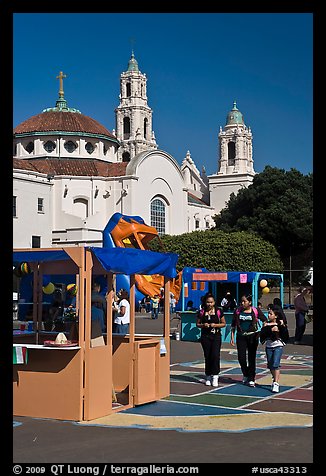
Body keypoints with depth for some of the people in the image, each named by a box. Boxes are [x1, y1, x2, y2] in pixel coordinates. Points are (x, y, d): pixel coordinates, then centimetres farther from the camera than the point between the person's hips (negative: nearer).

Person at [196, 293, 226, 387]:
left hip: (216, 336, -1)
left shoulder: (218, 311, 1)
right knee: (207, 356, 6)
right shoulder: (202, 312, 4)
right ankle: (208, 376, 18)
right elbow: (198, 324, 11)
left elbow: (224, 323, 6)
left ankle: (215, 376, -7)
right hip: (205, 336, 1)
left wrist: (216, 325, -12)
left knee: (215, 355, -14)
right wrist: (203, 325, -10)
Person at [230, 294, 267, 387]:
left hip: (252, 336, -1)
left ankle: (251, 379, 12)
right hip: (241, 337, 2)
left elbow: (265, 321, 3)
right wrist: (232, 337, 5)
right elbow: (233, 325, 8)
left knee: (252, 358, 2)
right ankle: (245, 375, 22)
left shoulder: (256, 311, -3)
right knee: (241, 357, -4)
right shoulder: (237, 311, 3)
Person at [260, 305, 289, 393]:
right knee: (270, 365, 11)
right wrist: (270, 330, -19)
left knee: (276, 364, -15)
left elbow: (286, 335, -9)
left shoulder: (280, 324, -3)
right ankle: (275, 379, 34)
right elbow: (262, 335, -9)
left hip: (278, 346, -3)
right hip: (269, 346, 4)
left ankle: (276, 383, -16)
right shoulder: (266, 324, 1)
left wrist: (283, 327, -19)